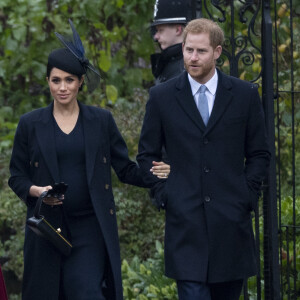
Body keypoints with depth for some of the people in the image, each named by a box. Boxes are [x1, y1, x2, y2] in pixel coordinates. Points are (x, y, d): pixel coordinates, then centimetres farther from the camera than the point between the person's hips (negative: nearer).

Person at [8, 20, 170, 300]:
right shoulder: (30, 124, 4)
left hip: (90, 228, -1)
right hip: (47, 228, 1)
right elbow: (16, 176, 8)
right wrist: (35, 191, -14)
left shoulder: (101, 120, 5)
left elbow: (125, 168, 5)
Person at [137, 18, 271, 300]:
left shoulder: (245, 95, 5)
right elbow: (147, 154, 11)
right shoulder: (161, 96, 4)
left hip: (232, 220, 1)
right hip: (185, 220, -1)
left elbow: (259, 153, 11)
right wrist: (162, 194, 0)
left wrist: (247, 194, -1)